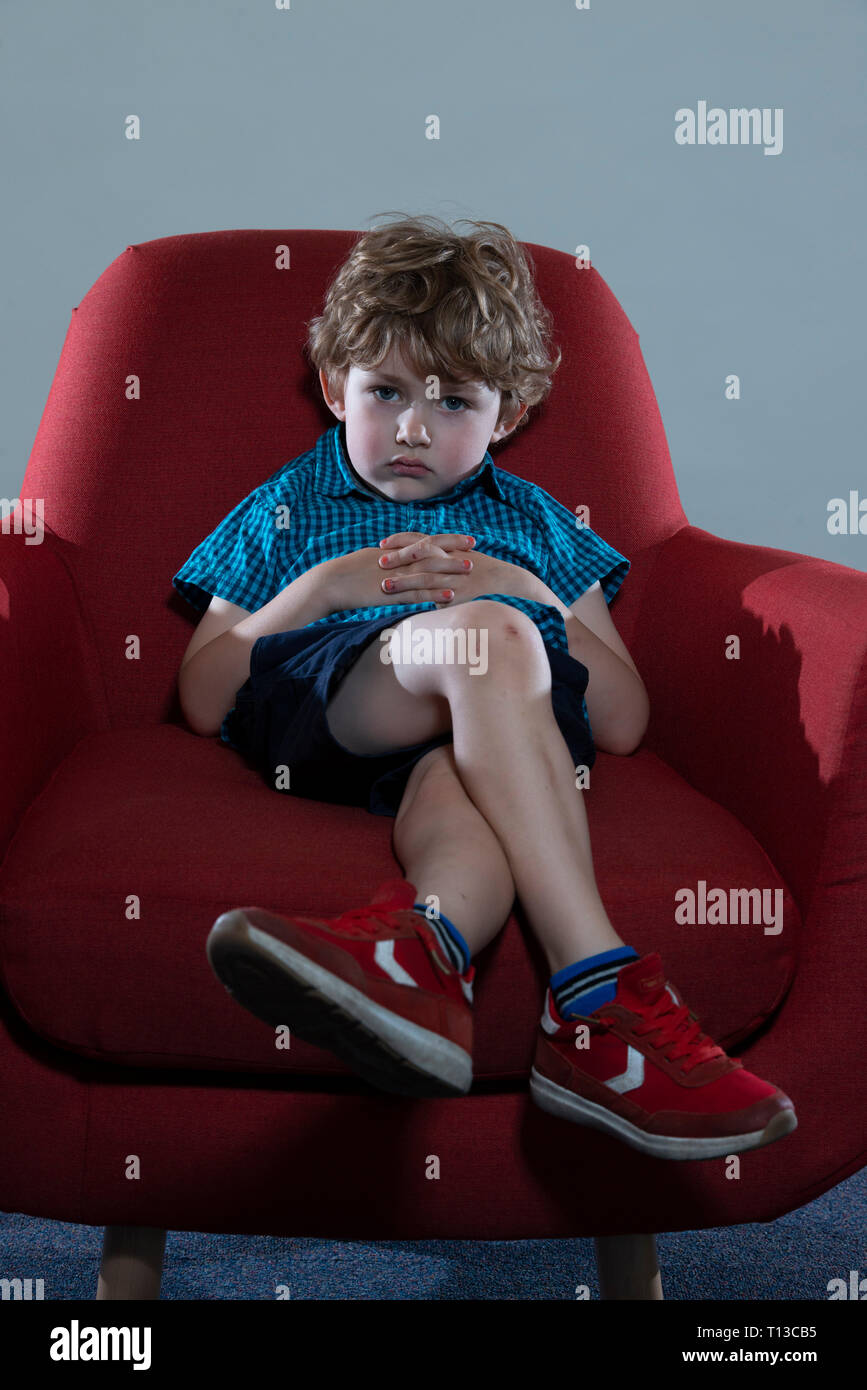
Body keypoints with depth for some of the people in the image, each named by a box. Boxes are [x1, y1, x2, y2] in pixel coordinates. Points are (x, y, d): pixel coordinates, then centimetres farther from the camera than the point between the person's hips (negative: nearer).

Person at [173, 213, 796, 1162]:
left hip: (478, 744, 1)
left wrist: (528, 592, 2)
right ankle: (599, 995, -45)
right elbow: (201, 702, 13)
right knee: (488, 635, -34)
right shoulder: (286, 509, 26)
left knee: (452, 787, -38)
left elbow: (623, 727, 15)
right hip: (317, 717, -1)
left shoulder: (536, 526, 28)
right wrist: (323, 587, 2)